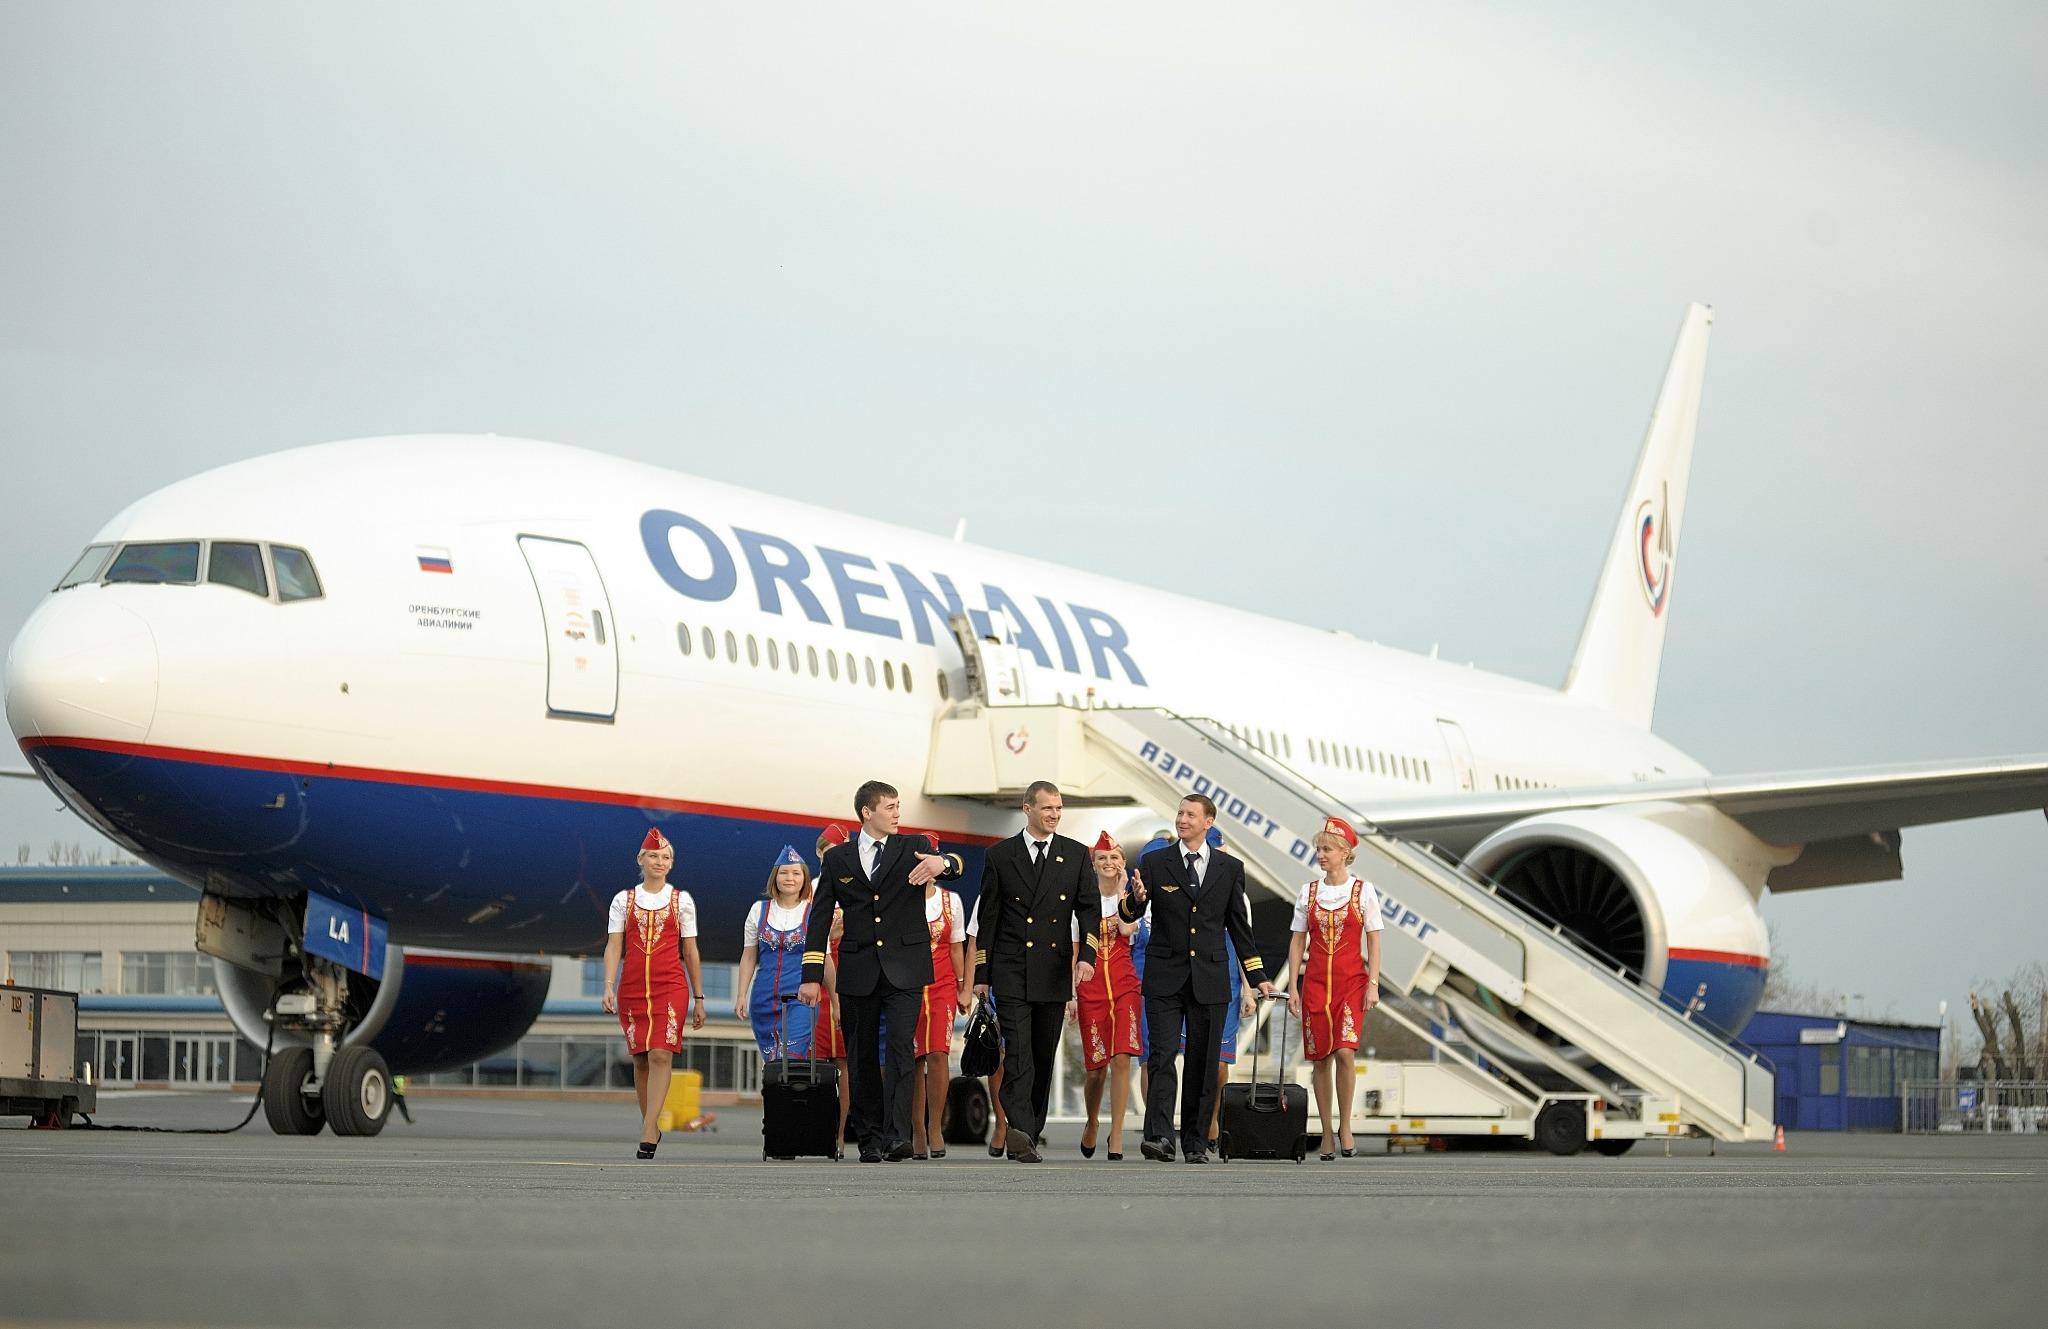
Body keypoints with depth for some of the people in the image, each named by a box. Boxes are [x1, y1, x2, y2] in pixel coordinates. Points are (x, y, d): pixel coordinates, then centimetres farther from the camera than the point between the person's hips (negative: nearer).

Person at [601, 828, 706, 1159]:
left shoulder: (682, 900, 8)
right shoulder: (624, 900, 9)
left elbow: (690, 952, 10)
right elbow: (614, 947, 4)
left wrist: (699, 998, 10)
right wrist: (608, 986, -10)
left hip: (671, 986, -2)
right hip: (632, 988, 2)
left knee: (660, 1055, -15)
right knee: (640, 1059, 6)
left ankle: (647, 1134, -21)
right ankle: (651, 1126, 19)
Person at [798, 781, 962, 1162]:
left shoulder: (913, 848, 7)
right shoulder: (837, 858, 10)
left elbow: (955, 867, -12)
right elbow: (820, 918, 10)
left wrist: (942, 862, -37)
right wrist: (811, 976, 3)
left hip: (904, 969, -2)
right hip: (858, 972, 2)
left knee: (900, 1047, -16)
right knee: (862, 1057, 5)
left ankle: (897, 1135, -23)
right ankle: (870, 1138, 13)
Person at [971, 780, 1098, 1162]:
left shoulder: (1076, 855, 8)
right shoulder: (1000, 855, 4)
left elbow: (1088, 909, 3)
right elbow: (988, 917, 6)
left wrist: (1087, 955, -13)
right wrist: (981, 974, 3)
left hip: (1055, 972, 2)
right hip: (1011, 971, -2)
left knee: (1044, 1058, 7)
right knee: (1018, 1054, -15)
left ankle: (1029, 1134, 15)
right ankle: (1020, 1132, -25)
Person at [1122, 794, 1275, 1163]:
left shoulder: (1229, 868, 8)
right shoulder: (1155, 863, 4)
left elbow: (1239, 926, 14)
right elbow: (1127, 914, -2)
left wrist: (1257, 977, 11)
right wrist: (1135, 898, -26)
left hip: (1209, 980, 2)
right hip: (1165, 979, -1)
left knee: (1203, 1063, 5)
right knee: (1162, 1057, -12)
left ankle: (1195, 1143, 12)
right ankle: (1159, 1137, -19)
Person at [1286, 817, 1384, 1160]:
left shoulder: (1363, 891, 0)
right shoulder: (1309, 892, 7)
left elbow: (1373, 942, 1)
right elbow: (1297, 942, 9)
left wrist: (1373, 984, -7)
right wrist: (1293, 987, 3)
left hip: (1351, 980, -3)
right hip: (1315, 981, 3)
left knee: (1345, 1051, -17)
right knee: (1320, 1058, 2)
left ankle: (1344, 1124, -1)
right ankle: (1327, 1134, 9)